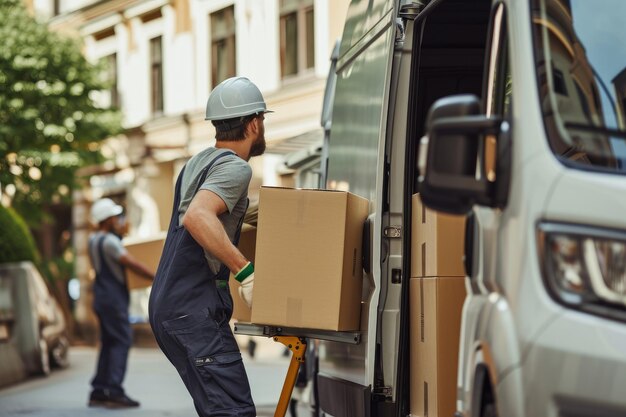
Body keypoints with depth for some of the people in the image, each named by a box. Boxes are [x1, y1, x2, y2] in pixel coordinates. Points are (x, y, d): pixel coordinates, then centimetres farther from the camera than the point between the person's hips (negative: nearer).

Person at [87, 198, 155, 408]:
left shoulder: (94, 240, 13)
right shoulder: (109, 241, -16)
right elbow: (132, 264, -19)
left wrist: (120, 234, 19)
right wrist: (156, 277, -13)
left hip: (102, 296, 10)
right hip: (113, 298, -10)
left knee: (108, 342, 11)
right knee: (122, 340, -10)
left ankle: (99, 391, 10)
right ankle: (114, 392, -16)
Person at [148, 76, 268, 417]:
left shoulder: (198, 163, 19)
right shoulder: (234, 167, -10)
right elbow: (197, 217, -28)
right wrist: (247, 271, -29)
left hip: (167, 305, 10)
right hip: (194, 308, -10)